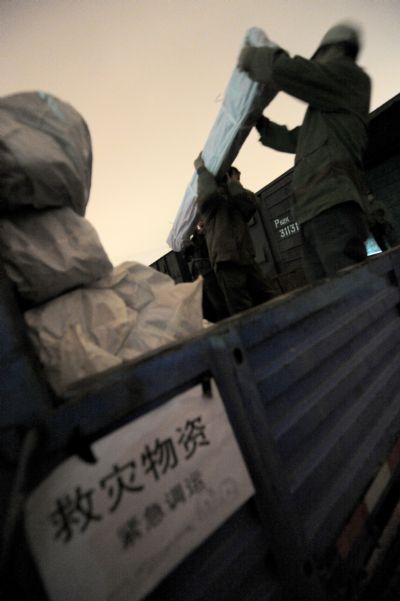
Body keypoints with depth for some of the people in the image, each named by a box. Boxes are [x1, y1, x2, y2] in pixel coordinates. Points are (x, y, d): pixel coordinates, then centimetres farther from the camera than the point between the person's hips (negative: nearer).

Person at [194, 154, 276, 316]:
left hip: (247, 259, 6)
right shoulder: (209, 203, 11)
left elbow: (251, 201, 4)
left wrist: (230, 183, 8)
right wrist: (202, 168, 0)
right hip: (227, 262, -6)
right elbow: (208, 192, -14)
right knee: (244, 313, -12)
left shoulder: (238, 202, 27)